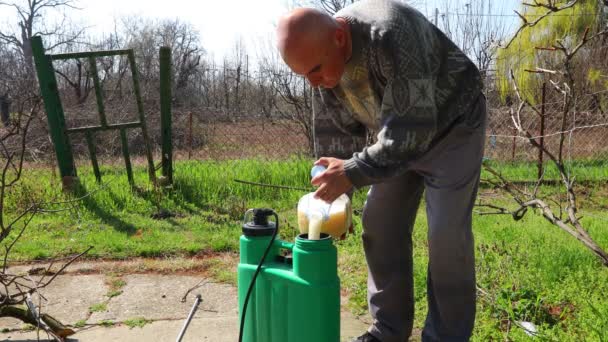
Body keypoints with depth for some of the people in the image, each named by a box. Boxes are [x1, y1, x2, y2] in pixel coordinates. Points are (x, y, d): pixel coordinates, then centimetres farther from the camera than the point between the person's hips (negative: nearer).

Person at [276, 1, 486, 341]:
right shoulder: (324, 59, -13)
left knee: (446, 232, -10)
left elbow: (413, 128, -39)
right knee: (380, 224, 2)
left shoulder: (393, 33, -37)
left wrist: (354, 173, -39)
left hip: (451, 127, -6)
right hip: (398, 135, 6)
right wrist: (334, 198, -7)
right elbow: (334, 136, -6)